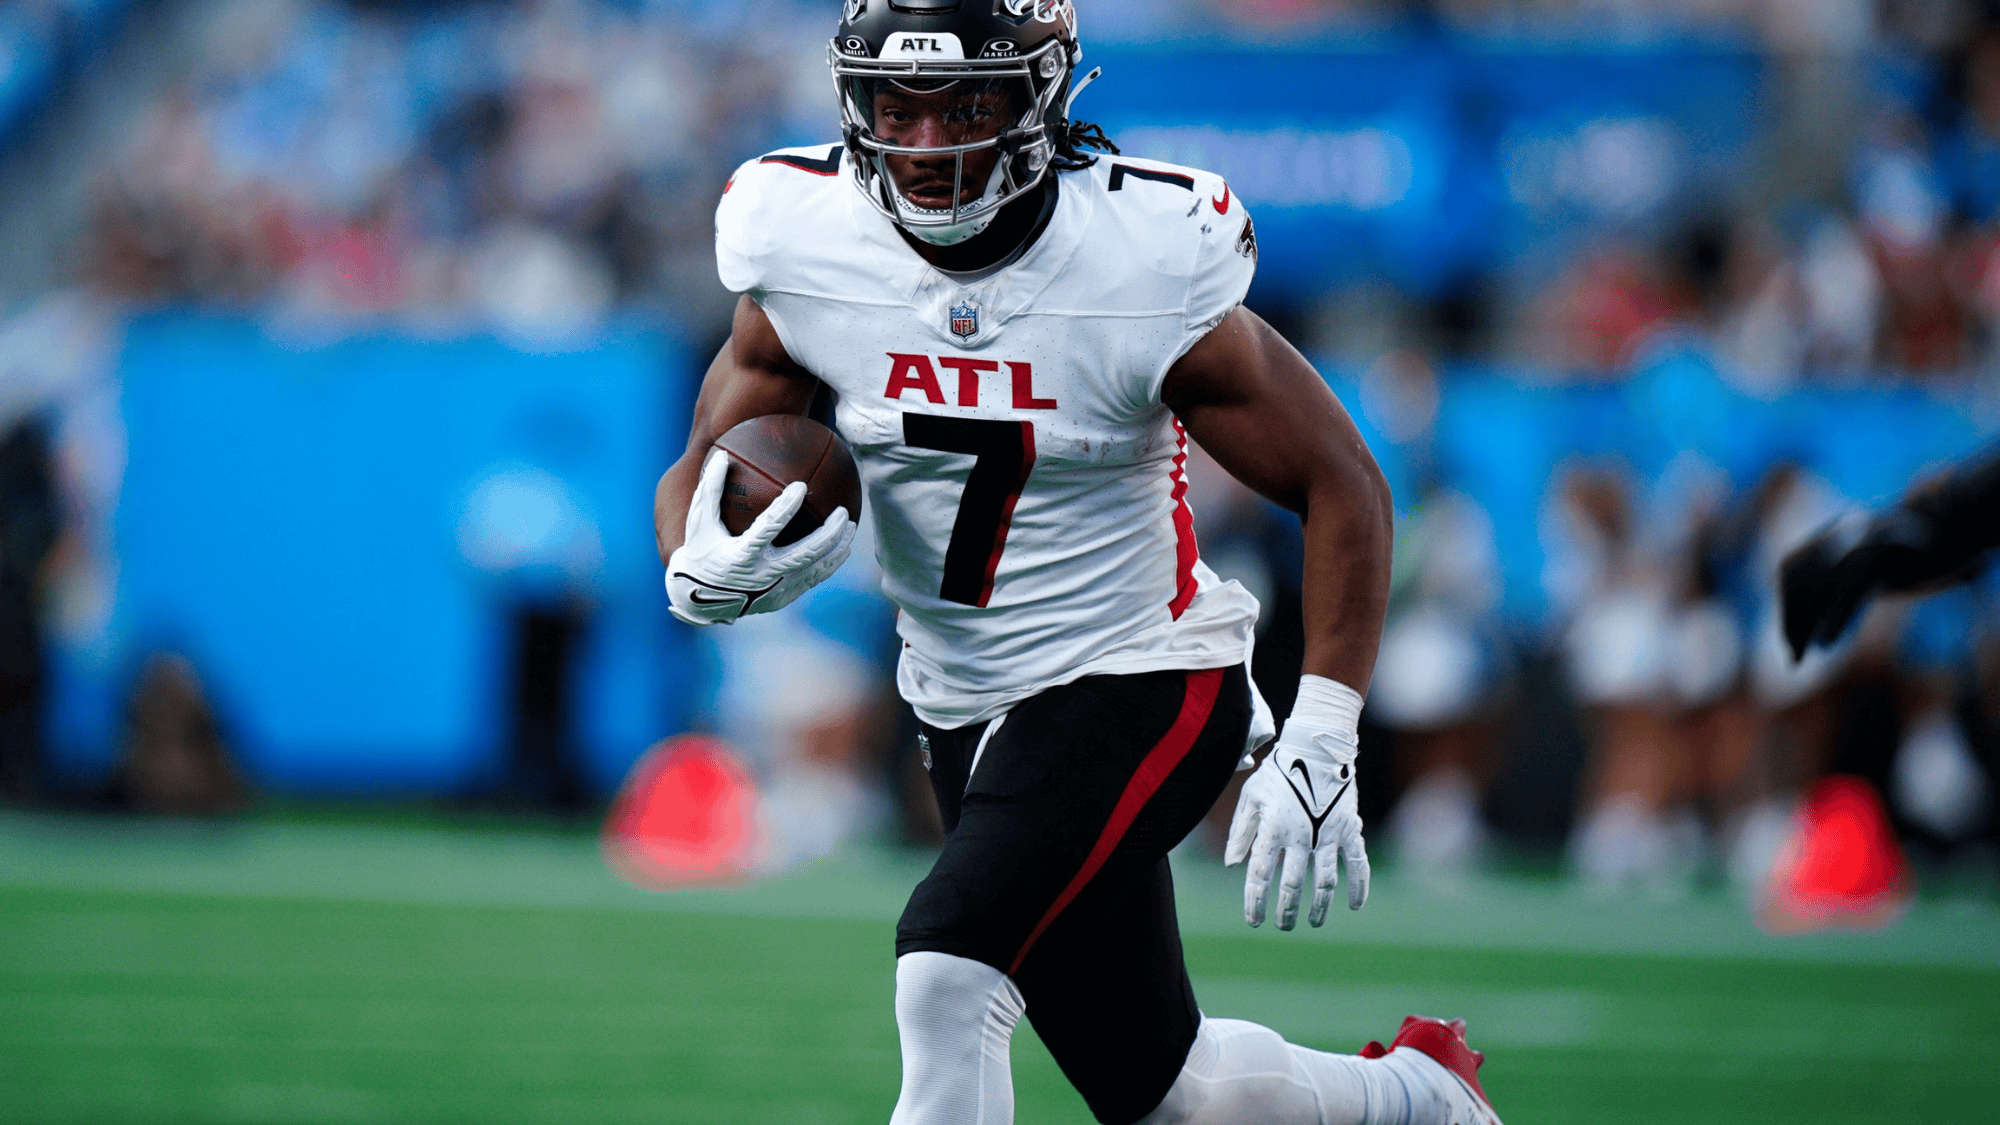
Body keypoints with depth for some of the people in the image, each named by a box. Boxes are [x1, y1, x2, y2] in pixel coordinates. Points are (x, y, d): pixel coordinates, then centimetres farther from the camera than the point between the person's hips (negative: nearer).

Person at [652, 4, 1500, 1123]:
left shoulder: (1148, 269, -21)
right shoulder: (809, 254, -10)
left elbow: (1343, 486, -12)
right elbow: (702, 473, 1)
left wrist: (1319, 746, -20)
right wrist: (703, 576, -24)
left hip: (1143, 685, -5)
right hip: (965, 706, 5)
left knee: (948, 973, -27)